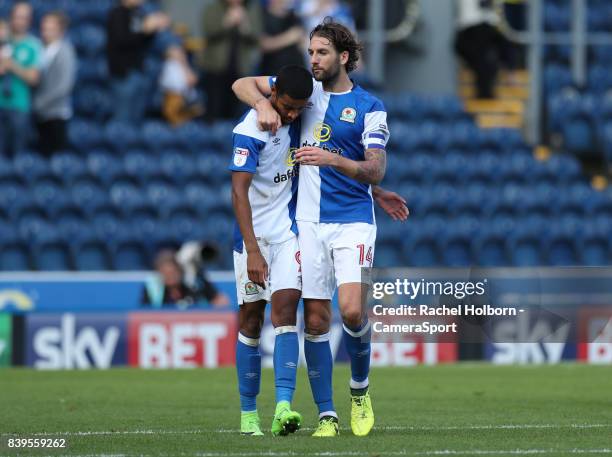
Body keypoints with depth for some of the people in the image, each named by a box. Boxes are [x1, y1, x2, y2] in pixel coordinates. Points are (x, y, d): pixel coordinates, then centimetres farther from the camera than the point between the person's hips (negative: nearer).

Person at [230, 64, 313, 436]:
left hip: (290, 231, 3)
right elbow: (239, 191, -23)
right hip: (254, 234, -3)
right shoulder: (250, 131, -18)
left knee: (285, 309, -12)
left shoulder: (299, 119, -1)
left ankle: (284, 405, -24)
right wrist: (253, 250, -29)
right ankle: (248, 413, 13)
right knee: (251, 319, 3)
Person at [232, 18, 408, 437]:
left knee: (352, 310, -18)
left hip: (353, 221, -3)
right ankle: (327, 415, 5)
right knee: (316, 319, -1)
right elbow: (242, 84, 14)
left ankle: (360, 389, 8)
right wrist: (263, 104, -8)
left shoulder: (369, 108, -1)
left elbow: (375, 169, -9)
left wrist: (332, 159, -26)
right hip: (310, 222, 3)